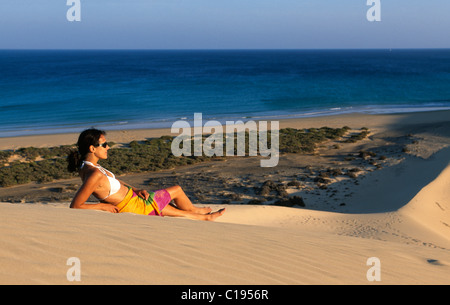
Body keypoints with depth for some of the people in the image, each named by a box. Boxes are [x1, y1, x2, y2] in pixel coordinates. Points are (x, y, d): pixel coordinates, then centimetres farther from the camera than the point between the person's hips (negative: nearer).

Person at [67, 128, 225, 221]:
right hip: (135, 208, -9)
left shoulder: (87, 167, -3)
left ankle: (204, 217, 54)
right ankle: (195, 210, 44)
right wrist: (102, 206, -24)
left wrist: (135, 190, 1)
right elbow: (75, 205, -33)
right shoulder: (94, 175, -33)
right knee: (177, 190, 13)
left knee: (174, 210, 30)